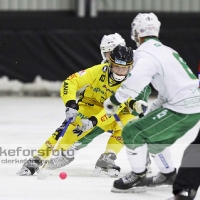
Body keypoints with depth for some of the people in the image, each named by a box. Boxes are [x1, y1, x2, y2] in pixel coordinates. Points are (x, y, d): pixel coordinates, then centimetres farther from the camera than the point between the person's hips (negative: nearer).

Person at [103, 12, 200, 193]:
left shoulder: (146, 54, -12)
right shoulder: (165, 50, 18)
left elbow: (134, 82, -29)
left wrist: (113, 101, -15)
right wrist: (151, 112, 29)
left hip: (180, 110, -9)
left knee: (132, 132, -6)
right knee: (153, 136, 28)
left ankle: (138, 177, 3)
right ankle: (168, 174, 42)